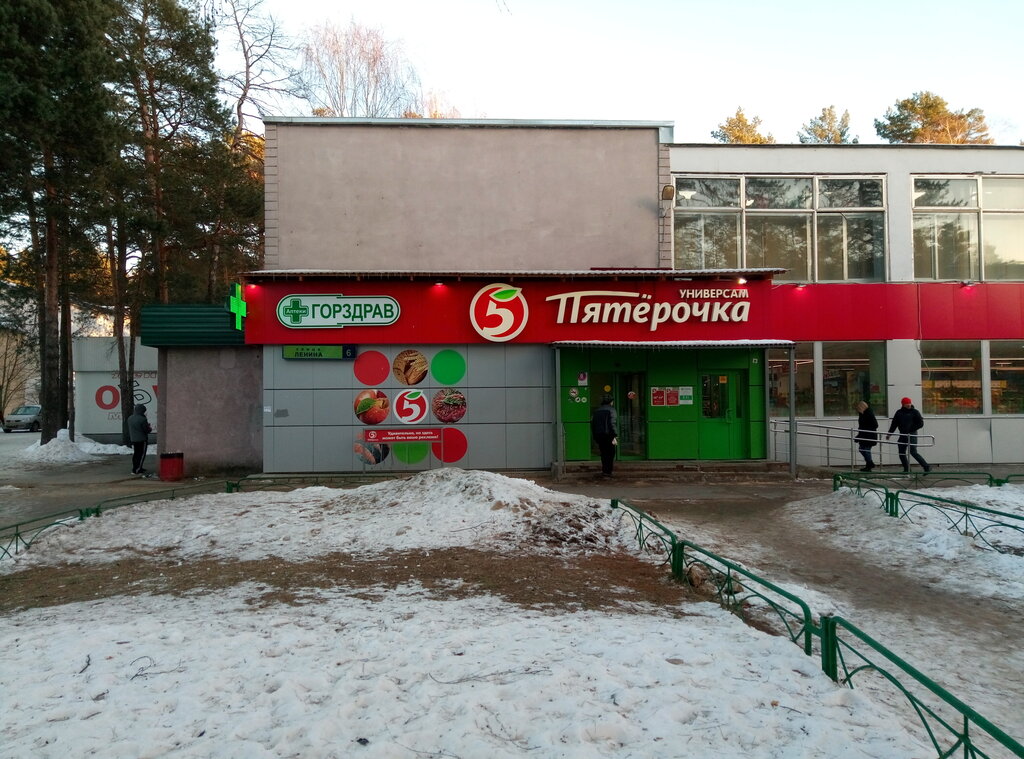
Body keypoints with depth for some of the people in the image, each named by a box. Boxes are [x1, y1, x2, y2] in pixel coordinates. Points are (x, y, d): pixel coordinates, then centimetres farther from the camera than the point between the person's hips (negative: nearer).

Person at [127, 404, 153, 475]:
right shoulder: (142, 419, -18)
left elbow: (129, 429, 16)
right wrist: (150, 429, 7)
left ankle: (134, 469, 21)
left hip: (133, 439, 7)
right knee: (141, 454, 0)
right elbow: (147, 430, -13)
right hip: (142, 440, -7)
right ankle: (138, 470, -3)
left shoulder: (130, 418, 7)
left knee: (135, 454, 14)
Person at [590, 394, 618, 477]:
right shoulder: (611, 409, -5)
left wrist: (595, 437, 15)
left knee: (603, 453, 16)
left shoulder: (597, 410, 13)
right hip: (608, 435, -5)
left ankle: (604, 470, 18)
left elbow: (592, 423, 11)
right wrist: (614, 437, -16)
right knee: (610, 453, 4)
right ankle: (607, 471, 1)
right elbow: (612, 423, -15)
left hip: (598, 435, 5)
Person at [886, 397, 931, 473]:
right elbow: (894, 424, 13)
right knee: (901, 453, 5)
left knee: (913, 452, -14)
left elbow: (921, 424, -4)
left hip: (912, 435, -5)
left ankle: (926, 466, -7)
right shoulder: (899, 412, 9)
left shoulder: (915, 412, -2)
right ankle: (906, 469, 16)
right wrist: (889, 433, 8)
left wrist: (911, 429, -14)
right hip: (903, 435, 5)